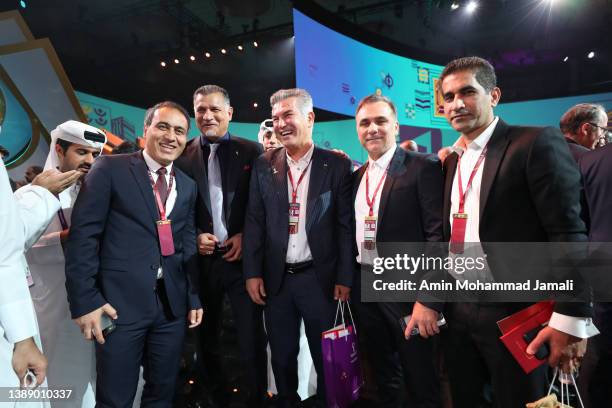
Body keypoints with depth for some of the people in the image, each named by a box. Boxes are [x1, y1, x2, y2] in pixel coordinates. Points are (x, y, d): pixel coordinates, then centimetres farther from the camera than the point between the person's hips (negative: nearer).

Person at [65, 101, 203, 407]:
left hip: (173, 304, 5)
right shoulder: (110, 168, -3)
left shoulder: (188, 185, 11)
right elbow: (83, 234, -7)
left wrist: (194, 298, 10)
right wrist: (84, 300, -12)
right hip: (119, 302, -4)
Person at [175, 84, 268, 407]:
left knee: (252, 338, 4)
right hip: (201, 258, 2)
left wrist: (246, 236, -10)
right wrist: (194, 236, -8)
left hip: (242, 256, -1)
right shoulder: (182, 155, 3)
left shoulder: (252, 151, 1)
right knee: (207, 339, 17)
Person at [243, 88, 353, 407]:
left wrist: (344, 278, -8)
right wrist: (253, 272, -2)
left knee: (327, 357, 12)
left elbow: (346, 225, -5)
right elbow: (254, 222, 3)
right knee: (282, 356, 17)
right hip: (276, 278, 3)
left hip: (320, 277, -2)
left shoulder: (337, 165, -4)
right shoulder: (264, 165, 4)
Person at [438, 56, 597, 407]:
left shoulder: (537, 143, -10)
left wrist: (570, 319, -17)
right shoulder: (453, 161, 11)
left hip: (514, 312, -6)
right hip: (458, 310, 6)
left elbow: (569, 234, -15)